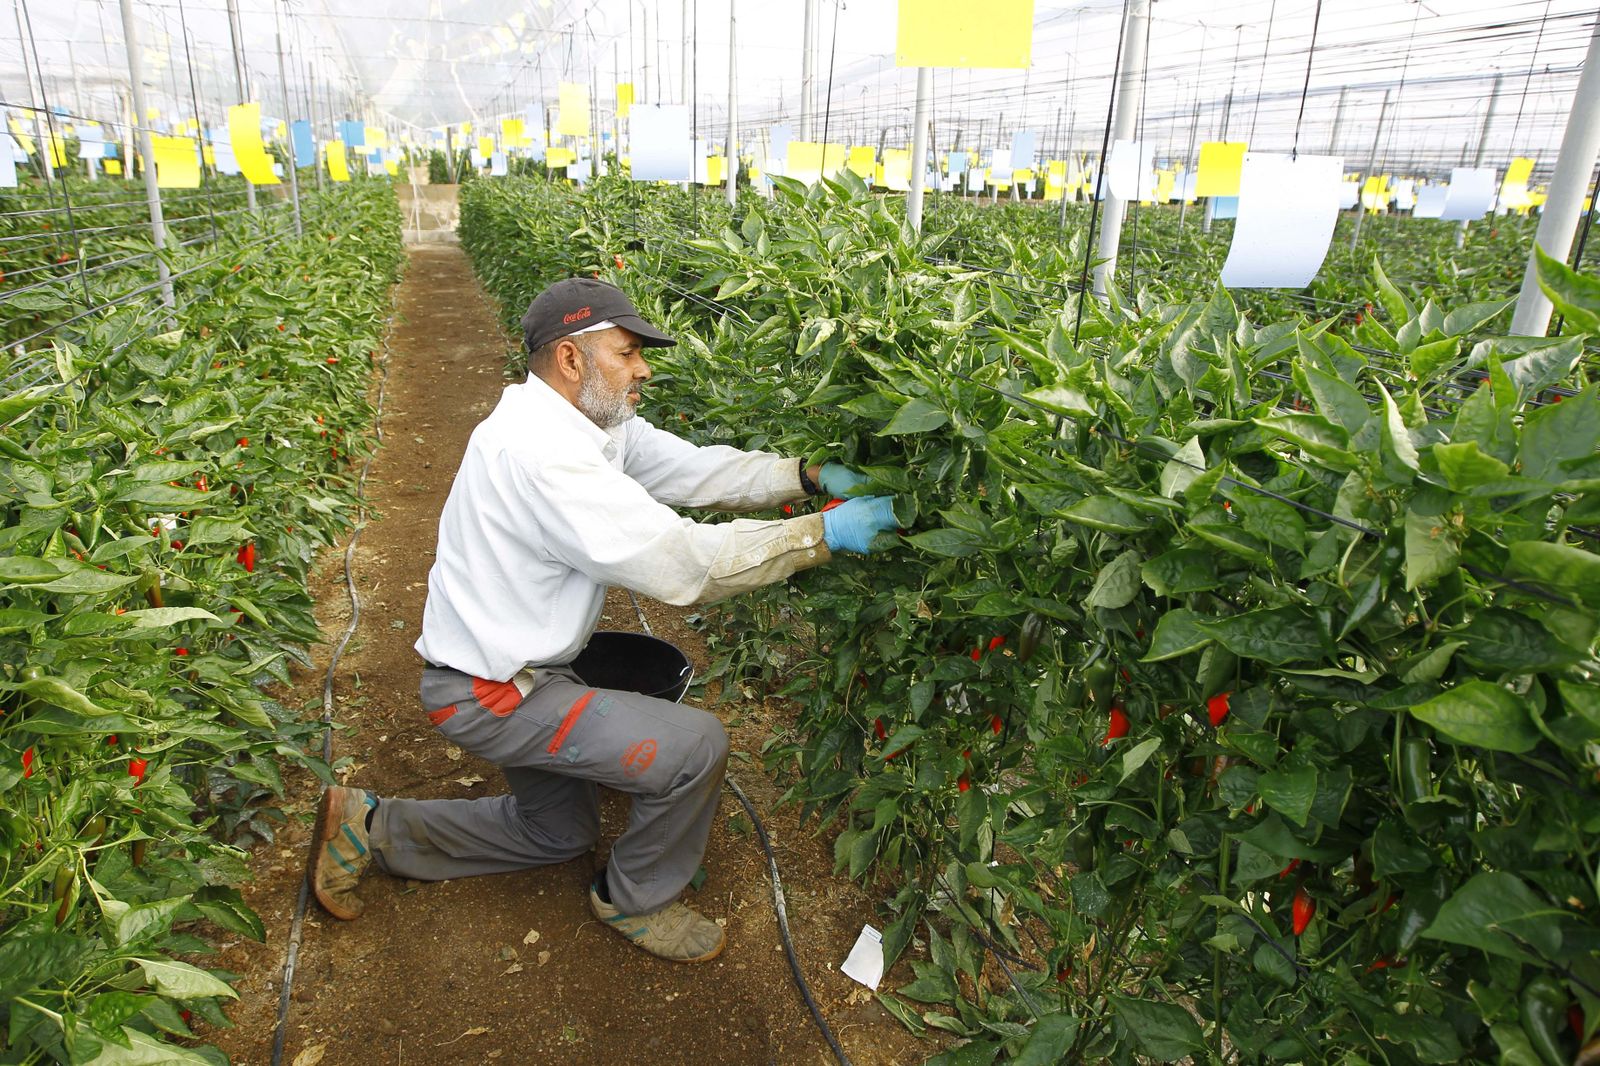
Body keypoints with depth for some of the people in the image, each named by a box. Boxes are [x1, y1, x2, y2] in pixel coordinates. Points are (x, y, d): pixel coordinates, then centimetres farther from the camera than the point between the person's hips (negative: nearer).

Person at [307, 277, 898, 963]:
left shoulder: (591, 422, 0)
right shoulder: (540, 453, -31)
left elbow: (696, 469, 0)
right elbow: (681, 562, -34)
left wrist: (811, 476, -12)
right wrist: (824, 535, -29)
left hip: (517, 670, 10)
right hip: (487, 695, -10)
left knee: (559, 831, 26)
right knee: (695, 746, -18)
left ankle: (371, 828, 31)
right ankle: (636, 899, 9)